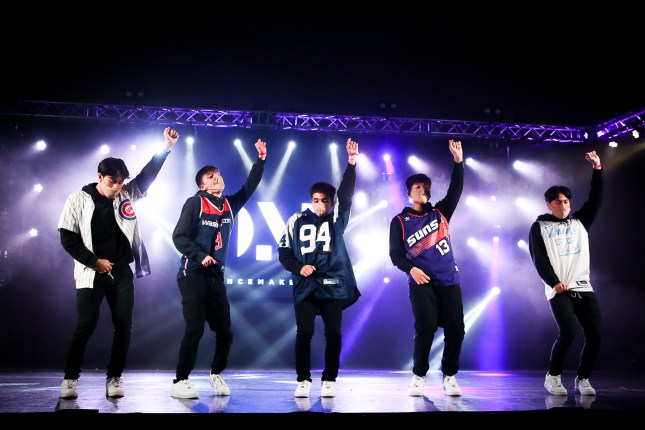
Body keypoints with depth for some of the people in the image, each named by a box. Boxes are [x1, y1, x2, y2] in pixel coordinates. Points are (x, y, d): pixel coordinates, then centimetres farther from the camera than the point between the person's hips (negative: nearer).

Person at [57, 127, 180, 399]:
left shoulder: (126, 194, 7)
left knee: (124, 326, 1)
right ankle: (70, 379, 7)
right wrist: (94, 261, -9)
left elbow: (147, 175, 5)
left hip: (122, 272, 4)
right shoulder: (78, 199, -2)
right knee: (86, 326, -7)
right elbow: (67, 237, -3)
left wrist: (167, 147, -4)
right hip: (92, 273, -3)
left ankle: (114, 378, 12)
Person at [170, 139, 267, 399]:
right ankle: (180, 382, -3)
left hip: (216, 276, 5)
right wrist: (200, 255, -20)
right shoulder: (195, 203, -5)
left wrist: (261, 160, 4)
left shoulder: (230, 204, 10)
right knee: (195, 327, -14)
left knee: (225, 330, 5)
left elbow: (249, 187, 13)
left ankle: (216, 375, 26)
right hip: (193, 274, -5)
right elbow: (179, 236, -8)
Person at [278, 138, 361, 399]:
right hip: (305, 286, 0)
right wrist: (298, 267, -8)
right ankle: (303, 380, 10)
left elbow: (346, 193, -7)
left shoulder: (337, 219, 6)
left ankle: (329, 380, 13)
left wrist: (351, 163, -16)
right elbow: (284, 252, 9)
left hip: (333, 286, 0)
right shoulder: (296, 221, 8)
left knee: (333, 334, -1)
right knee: (304, 333, -3)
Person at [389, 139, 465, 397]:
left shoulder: (440, 213, 13)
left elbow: (456, 190, 1)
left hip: (449, 281, 3)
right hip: (421, 283, -3)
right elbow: (395, 253, 1)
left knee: (456, 329, -3)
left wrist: (458, 161, -11)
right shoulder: (400, 221, 7)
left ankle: (449, 376, 12)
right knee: (425, 328, -13)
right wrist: (411, 269, -17)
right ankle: (419, 376, 5)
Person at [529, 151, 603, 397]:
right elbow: (539, 260, -3)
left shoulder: (580, 222, 16)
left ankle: (582, 379, 14)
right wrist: (554, 283, -14)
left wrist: (597, 169, -1)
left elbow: (596, 199, 8)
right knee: (568, 332, -20)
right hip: (559, 290, -4)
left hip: (584, 288, 5)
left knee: (595, 335, -4)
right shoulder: (539, 227, 5)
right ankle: (553, 377, -2)